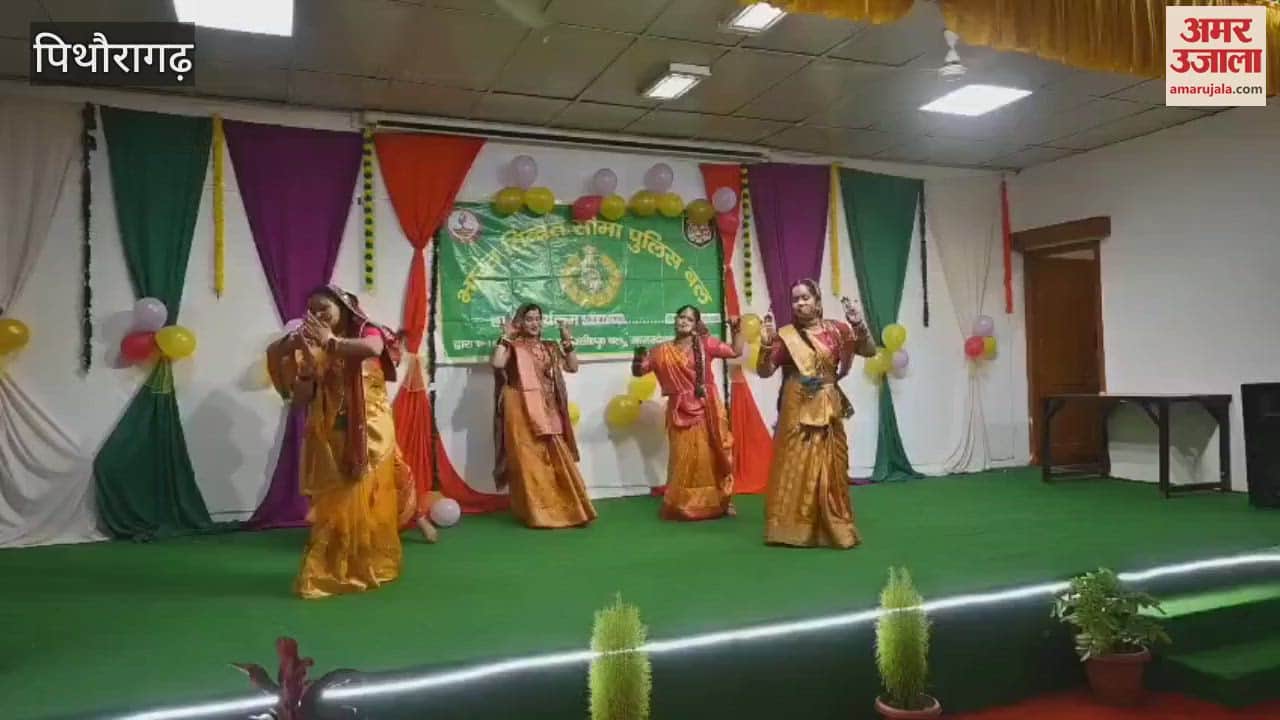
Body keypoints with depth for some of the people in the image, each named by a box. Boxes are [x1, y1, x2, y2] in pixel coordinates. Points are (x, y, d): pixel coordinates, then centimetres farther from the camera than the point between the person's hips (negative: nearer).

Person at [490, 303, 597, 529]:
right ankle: (536, 512, 4)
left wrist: (567, 340, -1)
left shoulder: (550, 347, 15)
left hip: (547, 410, 4)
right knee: (528, 460, -3)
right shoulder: (513, 347, 1)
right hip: (522, 410, -4)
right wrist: (505, 337, -14)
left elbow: (573, 367, 7)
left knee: (557, 458, 3)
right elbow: (496, 363, -17)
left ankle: (566, 508, 12)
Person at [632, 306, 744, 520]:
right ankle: (682, 505, 13)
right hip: (681, 411, 0)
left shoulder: (706, 344, 2)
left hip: (707, 409, 0)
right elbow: (638, 371, 7)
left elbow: (736, 351, 3)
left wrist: (735, 330, -9)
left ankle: (721, 502, 19)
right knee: (684, 459, 2)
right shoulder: (663, 351, 3)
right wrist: (638, 359, -14)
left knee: (713, 455, 6)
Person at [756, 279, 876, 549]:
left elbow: (870, 351, 2)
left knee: (830, 469, 7)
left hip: (827, 410, 1)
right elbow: (764, 372, -2)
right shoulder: (785, 335, -1)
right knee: (795, 468, 1)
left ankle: (834, 528, 18)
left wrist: (859, 325, -13)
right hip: (796, 411, -1)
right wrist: (765, 345, -18)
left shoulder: (836, 330, 3)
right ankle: (793, 528, 9)